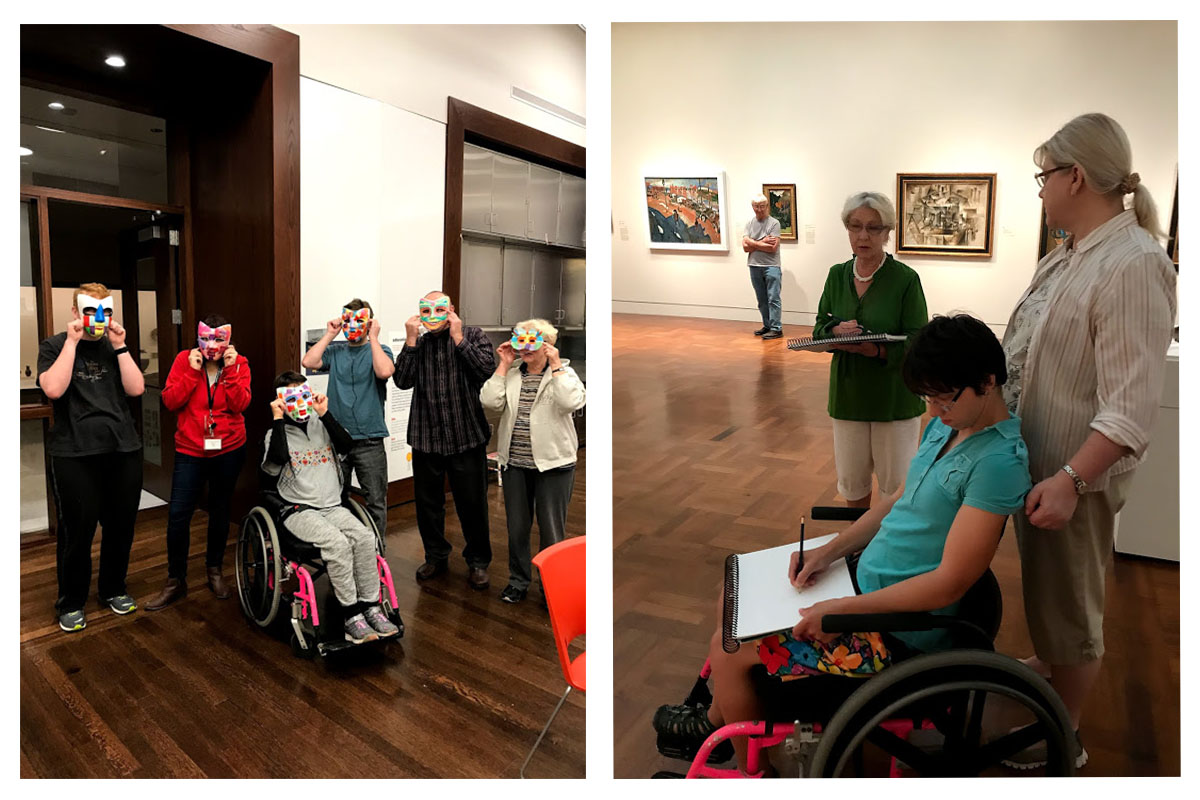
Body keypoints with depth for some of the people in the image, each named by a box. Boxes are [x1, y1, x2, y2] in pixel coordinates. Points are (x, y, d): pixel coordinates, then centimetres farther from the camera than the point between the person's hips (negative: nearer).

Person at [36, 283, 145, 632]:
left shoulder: (115, 347, 12)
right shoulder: (54, 346, 3)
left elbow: (136, 388, -1)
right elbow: (54, 389, -16)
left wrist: (119, 346, -7)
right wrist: (72, 341, -12)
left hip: (124, 449, 4)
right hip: (74, 455, -3)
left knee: (121, 526, 11)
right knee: (77, 531, 2)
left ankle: (113, 589, 31)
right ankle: (71, 603, 21)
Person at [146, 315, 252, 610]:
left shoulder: (239, 363, -2)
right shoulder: (184, 360, -3)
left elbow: (240, 404, -14)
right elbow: (170, 402, -11)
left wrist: (230, 370, -20)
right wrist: (192, 371, -18)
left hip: (228, 450, 0)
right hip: (190, 450, 0)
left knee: (219, 511, 13)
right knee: (178, 513, -6)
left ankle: (215, 569, 32)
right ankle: (175, 580, 10)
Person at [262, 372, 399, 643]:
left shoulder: (321, 425, 15)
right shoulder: (277, 433, 6)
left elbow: (346, 446, -4)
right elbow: (279, 457, -18)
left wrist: (325, 414, -6)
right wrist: (278, 420, -11)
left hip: (332, 506, 4)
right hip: (298, 510, -4)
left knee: (365, 538, -24)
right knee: (337, 543, -30)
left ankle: (371, 607, -16)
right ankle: (351, 616, -23)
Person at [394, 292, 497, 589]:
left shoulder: (473, 335, 2)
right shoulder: (418, 343, 9)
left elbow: (487, 370, -15)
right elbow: (402, 380, -4)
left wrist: (458, 339, -14)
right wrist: (411, 341, -10)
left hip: (466, 437, -3)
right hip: (426, 437, 3)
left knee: (473, 503, 3)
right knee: (428, 501, 13)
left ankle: (477, 561, 21)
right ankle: (436, 556, 32)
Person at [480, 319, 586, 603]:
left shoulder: (563, 373, -2)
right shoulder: (511, 376, 9)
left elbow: (572, 402, -22)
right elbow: (489, 401, -7)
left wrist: (555, 365, -18)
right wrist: (503, 366, -5)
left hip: (552, 465, -4)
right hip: (515, 465, 4)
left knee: (551, 530, 6)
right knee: (516, 527, 15)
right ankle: (518, 581, 32)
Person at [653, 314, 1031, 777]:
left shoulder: (999, 461, -24)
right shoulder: (945, 424, 3)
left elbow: (950, 582, -25)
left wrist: (840, 610, -23)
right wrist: (828, 552, 0)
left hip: (898, 632, -9)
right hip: (864, 578, 9)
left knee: (729, 649, -6)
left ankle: (751, 771, 22)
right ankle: (717, 718, 33)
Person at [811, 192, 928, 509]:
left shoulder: (906, 278, -10)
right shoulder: (837, 275, 4)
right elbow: (818, 329, 8)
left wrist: (877, 351, -31)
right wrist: (836, 331, -15)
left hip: (894, 397, -4)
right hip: (848, 393, 4)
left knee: (896, 485, 4)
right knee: (851, 481, 14)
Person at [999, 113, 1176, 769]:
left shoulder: (1134, 265, -22)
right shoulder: (1067, 256, 6)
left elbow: (1130, 405, -26)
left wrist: (1070, 480, -30)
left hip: (1074, 472, -8)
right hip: (1035, 457, 8)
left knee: (1067, 604, 8)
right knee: (1040, 583, 27)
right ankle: (1047, 666, 50)